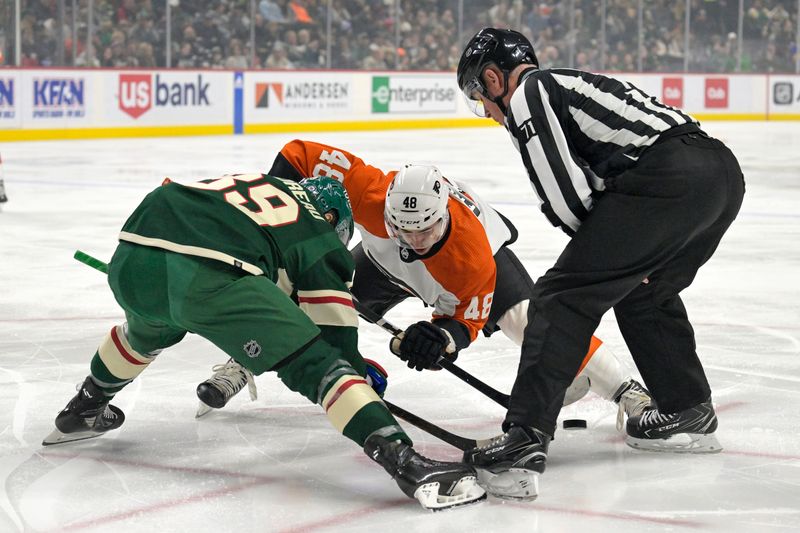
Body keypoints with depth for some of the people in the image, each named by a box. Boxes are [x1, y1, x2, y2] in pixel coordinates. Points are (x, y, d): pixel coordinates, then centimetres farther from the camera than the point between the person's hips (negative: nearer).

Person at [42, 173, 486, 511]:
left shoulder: (245, 181, 37)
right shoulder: (322, 243, 22)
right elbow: (335, 339, 17)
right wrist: (362, 373, 35)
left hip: (131, 259, 6)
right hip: (212, 277, -6)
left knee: (147, 330, 40)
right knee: (317, 362, -3)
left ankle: (80, 413, 59)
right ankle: (408, 466, -17)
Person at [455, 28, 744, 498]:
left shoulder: (528, 93, 6)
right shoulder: (568, 83, 33)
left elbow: (566, 198, -3)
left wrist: (615, 251, 13)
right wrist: (630, 256, 28)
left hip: (668, 178, -9)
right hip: (724, 169, 9)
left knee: (566, 296, -6)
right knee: (643, 295, 29)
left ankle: (524, 440, -14)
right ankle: (689, 413, 35)